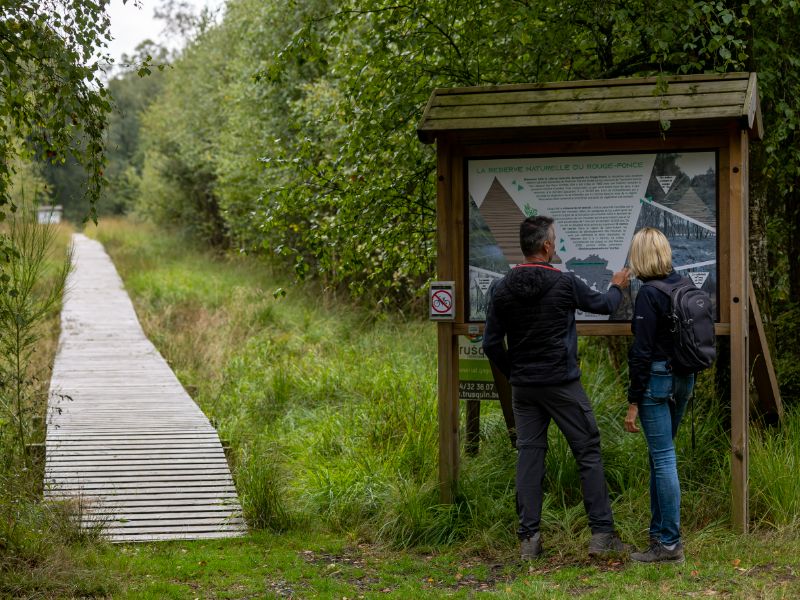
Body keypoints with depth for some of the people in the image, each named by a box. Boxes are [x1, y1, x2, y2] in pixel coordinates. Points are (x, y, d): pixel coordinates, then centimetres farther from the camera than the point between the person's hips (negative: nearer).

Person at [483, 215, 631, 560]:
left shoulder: (501, 289, 0)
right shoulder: (564, 283, -10)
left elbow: (491, 343, 1)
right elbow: (602, 305, 8)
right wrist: (617, 287, 30)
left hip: (523, 387, 4)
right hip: (562, 385, -4)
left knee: (529, 455, 7)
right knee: (588, 453, 4)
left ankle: (529, 539, 5)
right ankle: (602, 534, 3)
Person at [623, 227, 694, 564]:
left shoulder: (649, 295, -16)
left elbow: (642, 352, -17)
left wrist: (634, 402, -13)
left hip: (657, 380, -8)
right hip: (684, 378, 8)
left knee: (663, 460, -4)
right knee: (659, 456, 18)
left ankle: (670, 544, -1)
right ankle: (660, 532, 26)